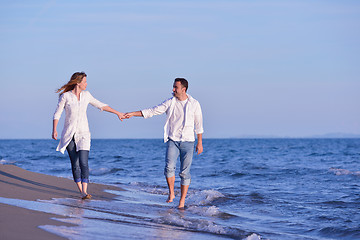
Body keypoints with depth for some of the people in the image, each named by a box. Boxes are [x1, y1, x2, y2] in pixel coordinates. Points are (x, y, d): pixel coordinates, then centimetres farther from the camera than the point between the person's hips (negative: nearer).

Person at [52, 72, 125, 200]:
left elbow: (101, 105, 16)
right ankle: (81, 191, 9)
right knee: (75, 164, -1)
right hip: (69, 135, -1)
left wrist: (117, 113, 18)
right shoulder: (65, 96, -5)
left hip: (83, 134, 1)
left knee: (83, 163, -14)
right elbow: (57, 114, -3)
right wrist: (54, 130, -16)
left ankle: (84, 192, -18)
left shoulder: (86, 95, 4)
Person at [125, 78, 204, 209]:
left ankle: (182, 201, 5)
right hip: (172, 140, 1)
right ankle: (171, 193, 0)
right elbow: (152, 111, 5)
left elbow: (198, 124, 7)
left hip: (187, 141, -1)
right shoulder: (170, 103, 4)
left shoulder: (194, 104, 2)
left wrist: (199, 142, 5)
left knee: (185, 172, -2)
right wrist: (133, 114, -1)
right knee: (169, 167, -18)